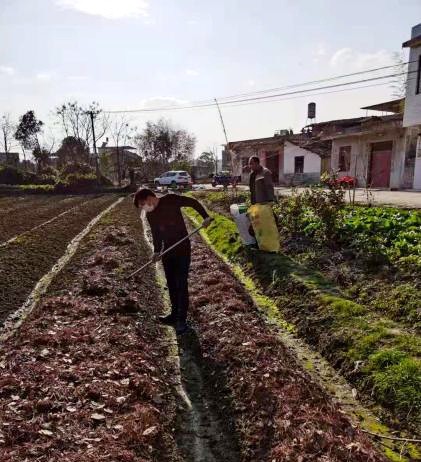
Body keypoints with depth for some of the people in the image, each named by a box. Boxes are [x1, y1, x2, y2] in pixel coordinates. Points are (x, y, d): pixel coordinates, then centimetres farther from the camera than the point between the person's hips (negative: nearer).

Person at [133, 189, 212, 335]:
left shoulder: (170, 200, -12)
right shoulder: (150, 216, 6)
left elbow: (193, 202, -8)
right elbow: (156, 234, 13)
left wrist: (205, 216, -17)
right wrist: (157, 251, 1)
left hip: (183, 249, -6)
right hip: (167, 251, 7)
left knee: (181, 284, -5)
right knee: (171, 284, 13)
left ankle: (182, 320, 2)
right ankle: (175, 314, 28)